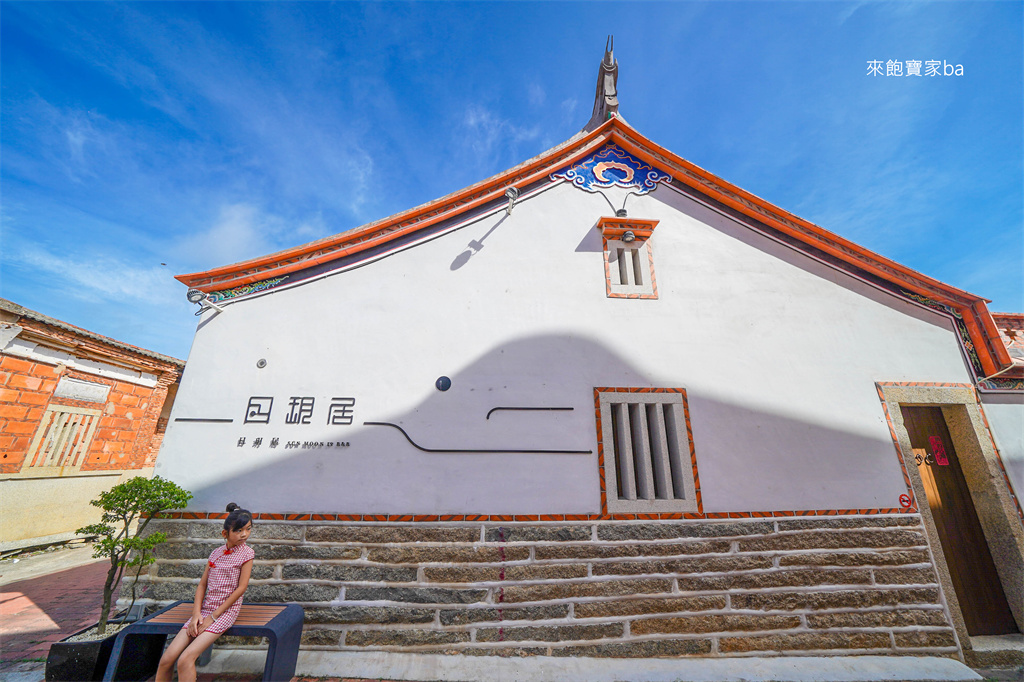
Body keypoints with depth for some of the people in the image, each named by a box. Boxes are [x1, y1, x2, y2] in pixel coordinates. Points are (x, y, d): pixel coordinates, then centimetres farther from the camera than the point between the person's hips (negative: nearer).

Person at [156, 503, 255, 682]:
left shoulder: (246, 553, -9)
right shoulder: (216, 553, 7)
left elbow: (241, 588, -12)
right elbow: (202, 584, 8)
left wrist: (213, 617, -10)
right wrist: (197, 613, -7)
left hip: (226, 611, -5)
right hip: (205, 609, 5)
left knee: (185, 660, -19)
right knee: (166, 660, -3)